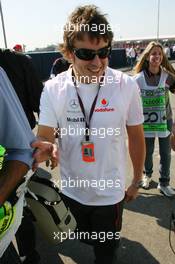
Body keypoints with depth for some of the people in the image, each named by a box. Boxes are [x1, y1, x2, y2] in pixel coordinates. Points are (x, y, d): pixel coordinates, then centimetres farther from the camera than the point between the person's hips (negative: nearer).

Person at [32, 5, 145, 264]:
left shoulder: (126, 86, -17)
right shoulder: (53, 89, -15)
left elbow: (136, 138, -5)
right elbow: (44, 138, -13)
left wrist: (137, 181, 4)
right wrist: (43, 148, -37)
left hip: (110, 192, -1)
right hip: (71, 191, 2)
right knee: (83, 242, 29)